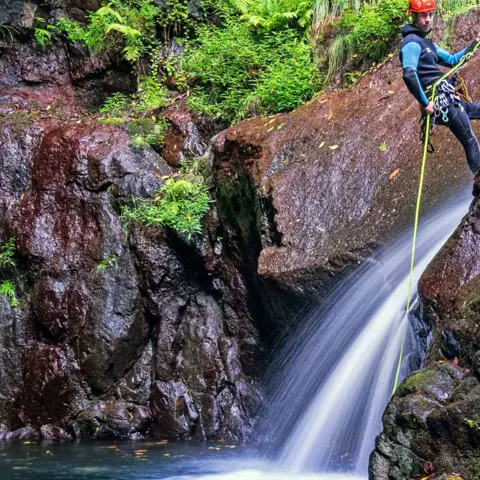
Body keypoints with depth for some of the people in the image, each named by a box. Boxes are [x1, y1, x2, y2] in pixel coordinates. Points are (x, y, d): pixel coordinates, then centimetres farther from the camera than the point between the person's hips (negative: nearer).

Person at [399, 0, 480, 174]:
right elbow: (409, 75, -29)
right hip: (442, 101, -11)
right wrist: (425, 103, -26)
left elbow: (452, 60, 28)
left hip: (448, 99, 11)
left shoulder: (427, 42, 20)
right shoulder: (412, 43, -14)